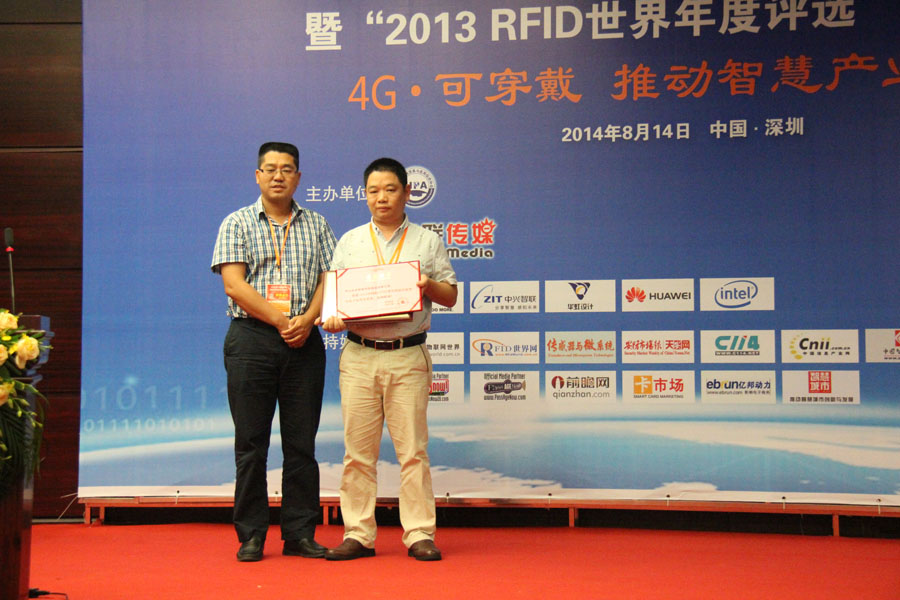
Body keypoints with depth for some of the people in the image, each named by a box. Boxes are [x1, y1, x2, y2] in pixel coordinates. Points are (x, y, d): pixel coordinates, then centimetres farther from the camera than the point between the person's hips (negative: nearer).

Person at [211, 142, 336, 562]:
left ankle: (300, 534, 10)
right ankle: (251, 535, 7)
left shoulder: (316, 225, 14)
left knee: (302, 441, 3)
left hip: (305, 340, 2)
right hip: (252, 338, -2)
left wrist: (307, 319, -12)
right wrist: (280, 321, -12)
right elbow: (234, 285, -5)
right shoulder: (237, 224, 6)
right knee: (251, 441, 0)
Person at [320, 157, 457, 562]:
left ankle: (419, 534, 4)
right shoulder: (350, 241, 16)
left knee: (412, 448, -2)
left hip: (407, 356, -2)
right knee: (358, 450, 2)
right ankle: (358, 534, 10)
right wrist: (331, 316, -9)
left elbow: (451, 297, 11)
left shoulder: (427, 242, 11)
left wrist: (428, 285, -10)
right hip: (359, 356, 2)